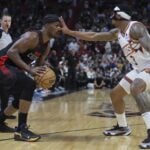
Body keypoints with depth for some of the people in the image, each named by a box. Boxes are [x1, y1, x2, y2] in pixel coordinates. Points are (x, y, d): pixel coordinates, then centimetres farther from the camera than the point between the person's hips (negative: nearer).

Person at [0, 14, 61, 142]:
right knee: (29, 85, -25)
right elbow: (11, 51, -29)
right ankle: (21, 129, -20)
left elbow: (39, 65, 19)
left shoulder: (47, 46, 10)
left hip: (11, 68, 10)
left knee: (24, 95, 19)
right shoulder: (32, 36, -19)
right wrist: (30, 70, -35)